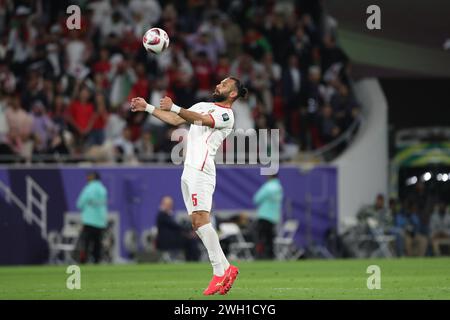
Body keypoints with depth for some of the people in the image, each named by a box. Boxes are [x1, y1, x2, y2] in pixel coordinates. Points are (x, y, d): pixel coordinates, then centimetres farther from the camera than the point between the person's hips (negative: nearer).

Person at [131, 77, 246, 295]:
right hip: (189, 169, 8)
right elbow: (175, 120, 28)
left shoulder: (226, 115, -3)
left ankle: (220, 271, -21)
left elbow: (201, 120, -19)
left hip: (201, 170, -8)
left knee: (200, 218, -19)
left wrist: (173, 107, -29)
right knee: (197, 222, 1)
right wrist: (147, 108, 26)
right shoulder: (202, 105, 25)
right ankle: (225, 269, 2)